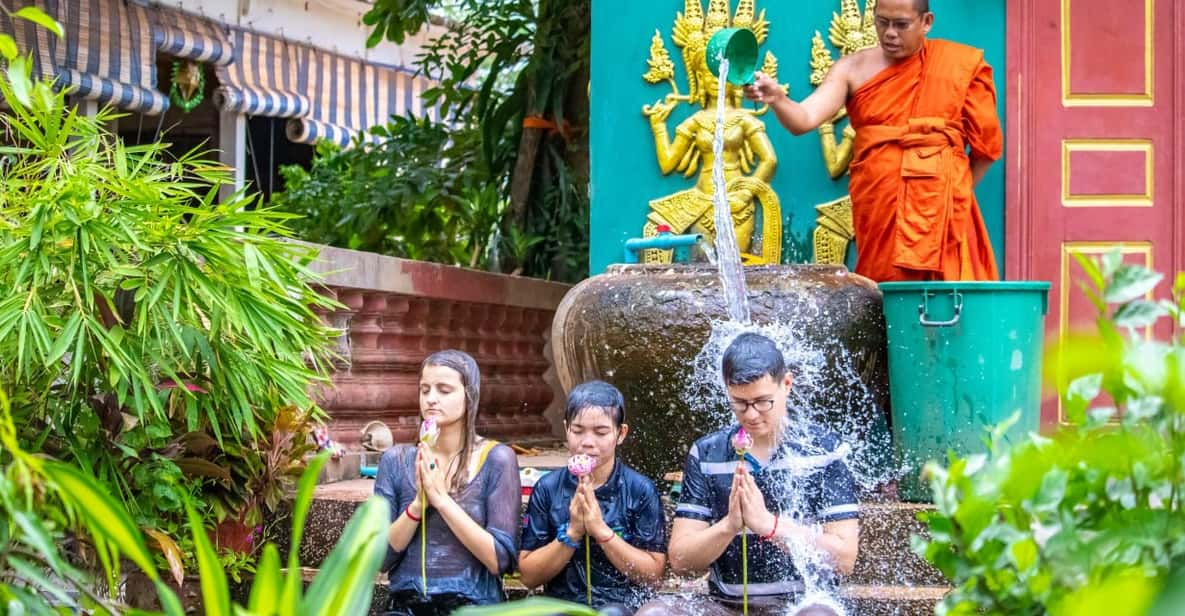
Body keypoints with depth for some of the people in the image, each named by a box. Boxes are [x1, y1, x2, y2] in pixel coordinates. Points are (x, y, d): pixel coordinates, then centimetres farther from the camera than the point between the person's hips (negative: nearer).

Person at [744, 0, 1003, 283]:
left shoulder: (961, 66, 3)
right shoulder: (853, 69, 3)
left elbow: (985, 143, 10)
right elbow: (804, 119, -10)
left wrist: (957, 194, 9)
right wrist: (777, 99, -30)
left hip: (939, 208, -1)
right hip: (876, 209, 1)